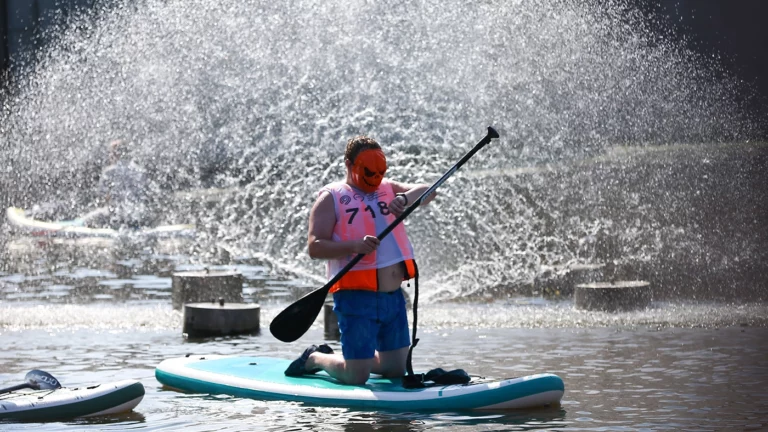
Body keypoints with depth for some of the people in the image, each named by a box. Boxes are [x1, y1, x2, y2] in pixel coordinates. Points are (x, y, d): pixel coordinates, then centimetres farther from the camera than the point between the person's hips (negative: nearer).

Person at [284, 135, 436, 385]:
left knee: (396, 369, 13)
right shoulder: (331, 198, -2)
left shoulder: (388, 189, 14)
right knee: (356, 377, -7)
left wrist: (404, 199, -20)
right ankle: (315, 358, 23)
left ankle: (334, 357, 33)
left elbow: (426, 191, 1)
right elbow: (315, 247, -12)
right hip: (357, 297, -6)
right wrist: (353, 246, -27)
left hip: (393, 297, 6)